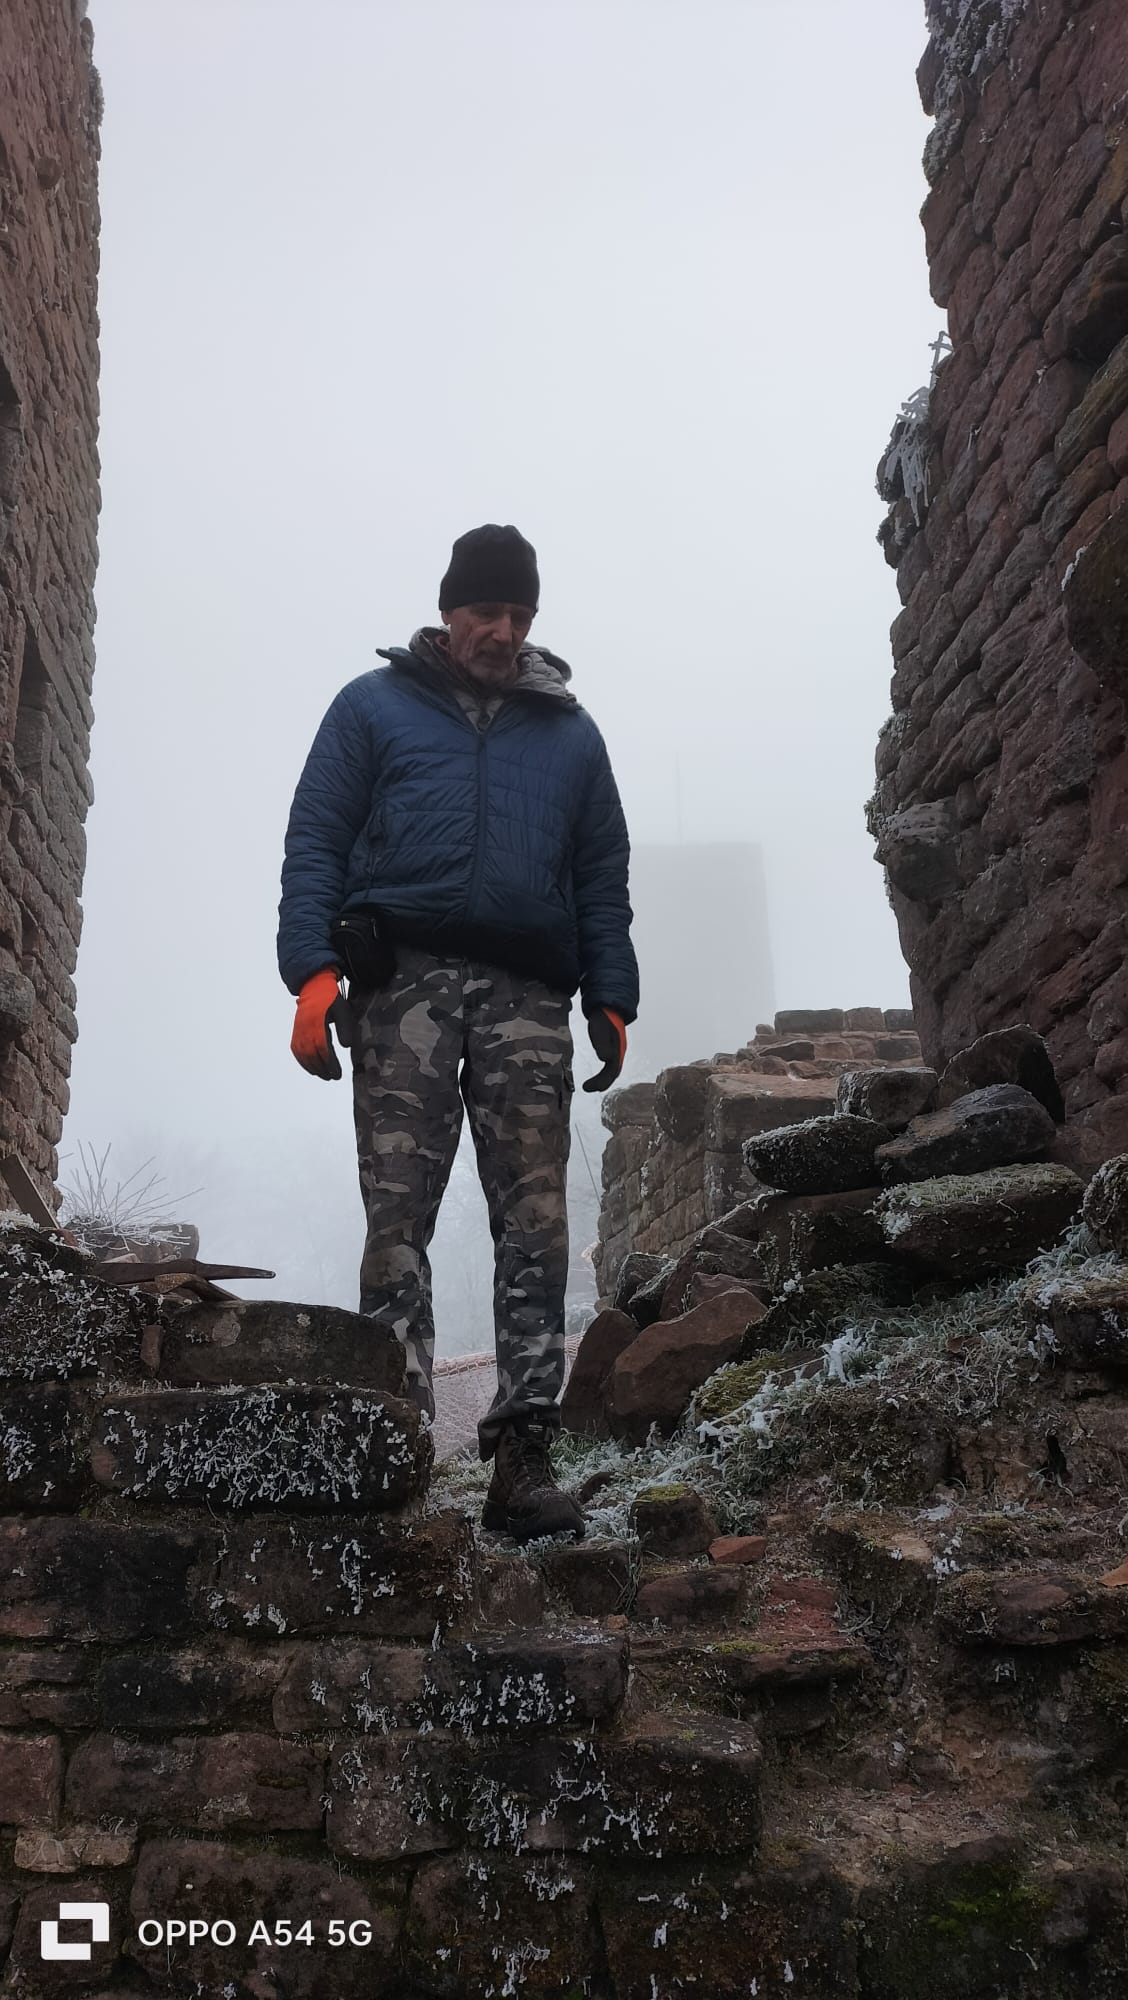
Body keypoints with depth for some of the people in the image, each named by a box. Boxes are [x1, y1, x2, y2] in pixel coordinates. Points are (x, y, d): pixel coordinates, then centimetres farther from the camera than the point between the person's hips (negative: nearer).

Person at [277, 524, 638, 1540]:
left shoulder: (570, 732, 22)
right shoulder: (375, 707, 15)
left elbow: (603, 880, 19)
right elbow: (315, 844, 7)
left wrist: (612, 1001, 6)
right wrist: (314, 971, -7)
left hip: (528, 998, 2)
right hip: (406, 983, -2)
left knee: (535, 1225, -7)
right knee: (398, 1218, -7)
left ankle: (523, 1452, -7)